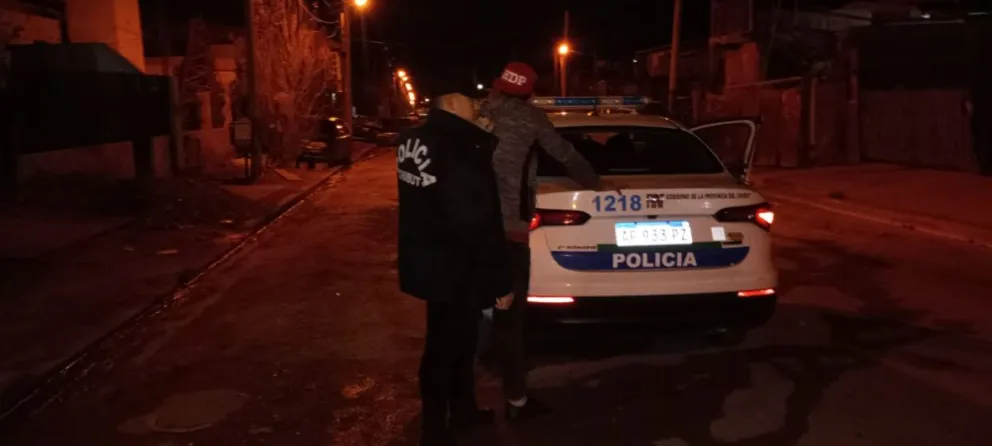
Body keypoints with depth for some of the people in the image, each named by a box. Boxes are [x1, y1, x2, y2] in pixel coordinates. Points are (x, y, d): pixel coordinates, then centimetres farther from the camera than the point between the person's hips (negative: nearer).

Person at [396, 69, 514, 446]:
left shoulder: (415, 140, 4)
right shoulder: (460, 150, -25)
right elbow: (479, 224, -24)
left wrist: (481, 140, 4)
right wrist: (499, 282, -17)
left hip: (428, 259, 9)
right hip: (453, 267, -9)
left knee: (460, 339, 23)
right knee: (445, 347, 5)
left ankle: (463, 409, 40)